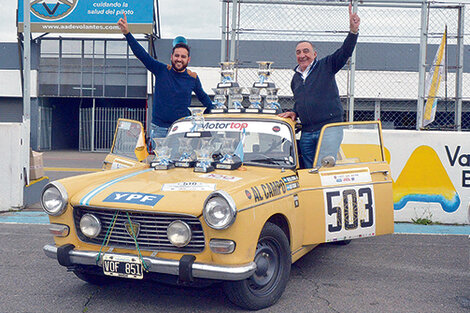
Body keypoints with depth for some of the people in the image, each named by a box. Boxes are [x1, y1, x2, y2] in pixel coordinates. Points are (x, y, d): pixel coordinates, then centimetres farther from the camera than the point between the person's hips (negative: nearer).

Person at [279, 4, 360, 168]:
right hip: (307, 133, 6)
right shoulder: (295, 78, 21)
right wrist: (295, 113, 13)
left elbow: (345, 52, -10)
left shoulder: (325, 66, 4)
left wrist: (353, 31, -23)